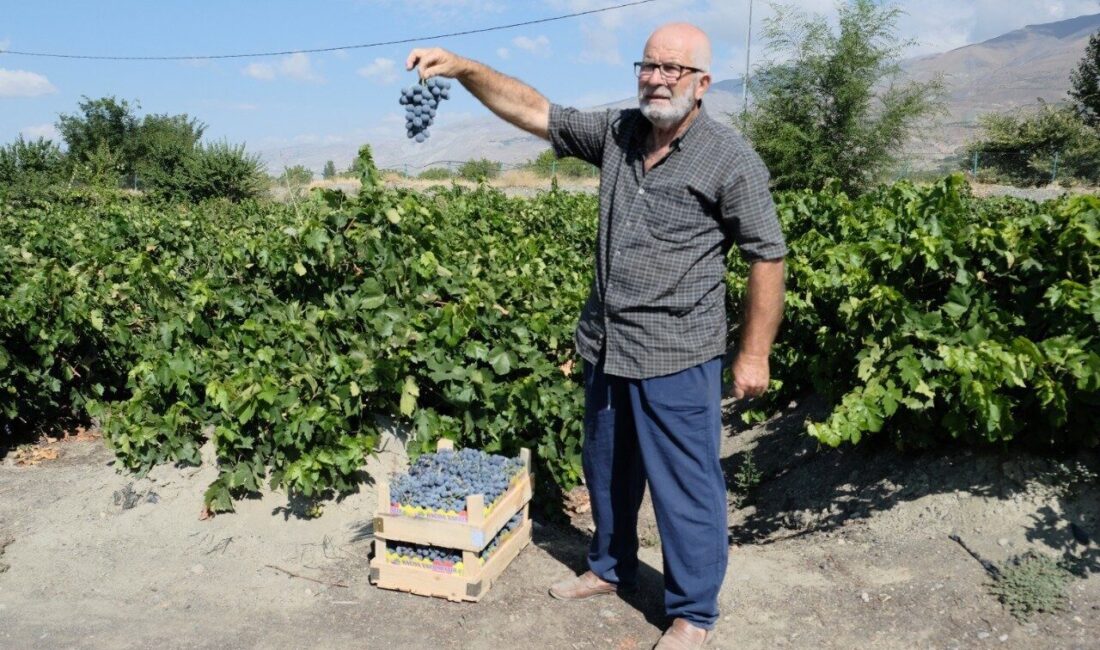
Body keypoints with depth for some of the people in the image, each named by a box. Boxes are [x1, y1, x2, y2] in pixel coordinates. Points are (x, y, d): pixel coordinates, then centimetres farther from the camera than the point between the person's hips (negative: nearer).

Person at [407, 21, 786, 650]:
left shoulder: (732, 160, -10)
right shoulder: (617, 133, 5)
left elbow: (768, 258, -8)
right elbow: (532, 109, 4)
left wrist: (754, 354, -8)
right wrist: (462, 68, -8)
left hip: (676, 358, -6)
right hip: (605, 346, 6)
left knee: (684, 487, 4)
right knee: (607, 471, 21)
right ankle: (611, 568, 43)